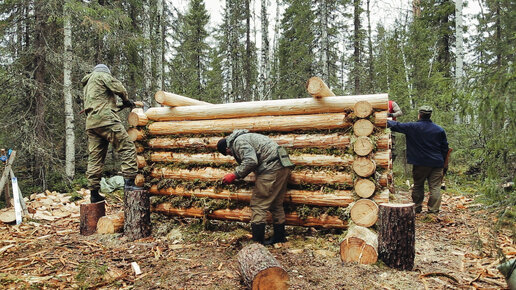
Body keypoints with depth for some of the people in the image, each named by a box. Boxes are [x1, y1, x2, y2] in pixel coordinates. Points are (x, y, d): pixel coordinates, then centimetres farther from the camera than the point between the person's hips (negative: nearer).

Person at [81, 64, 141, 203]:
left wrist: (120, 106, 26)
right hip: (105, 118, -9)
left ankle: (94, 193, 8)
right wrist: (126, 100, 13)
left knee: (95, 158, 6)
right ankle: (129, 182, -20)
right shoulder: (102, 75, 9)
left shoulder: (87, 85, 34)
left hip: (91, 123, 9)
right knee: (127, 148, -10)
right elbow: (118, 88, -5)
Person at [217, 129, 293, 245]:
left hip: (272, 168, -10)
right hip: (283, 167, 10)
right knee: (276, 204, 18)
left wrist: (234, 175, -13)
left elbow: (251, 161, -21)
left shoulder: (238, 141, -6)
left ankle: (257, 242, -5)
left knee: (258, 205, -6)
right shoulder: (245, 137, 25)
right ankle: (279, 237, 28)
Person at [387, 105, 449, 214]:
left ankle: (417, 207, 18)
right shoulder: (439, 130, 3)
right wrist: (442, 161, 18)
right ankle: (433, 209, 3)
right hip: (436, 163, 2)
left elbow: (397, 126, -2)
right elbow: (445, 148, 8)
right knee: (435, 187, 4)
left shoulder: (412, 127, -8)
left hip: (420, 163, -1)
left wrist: (387, 121, 15)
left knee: (418, 186, 11)